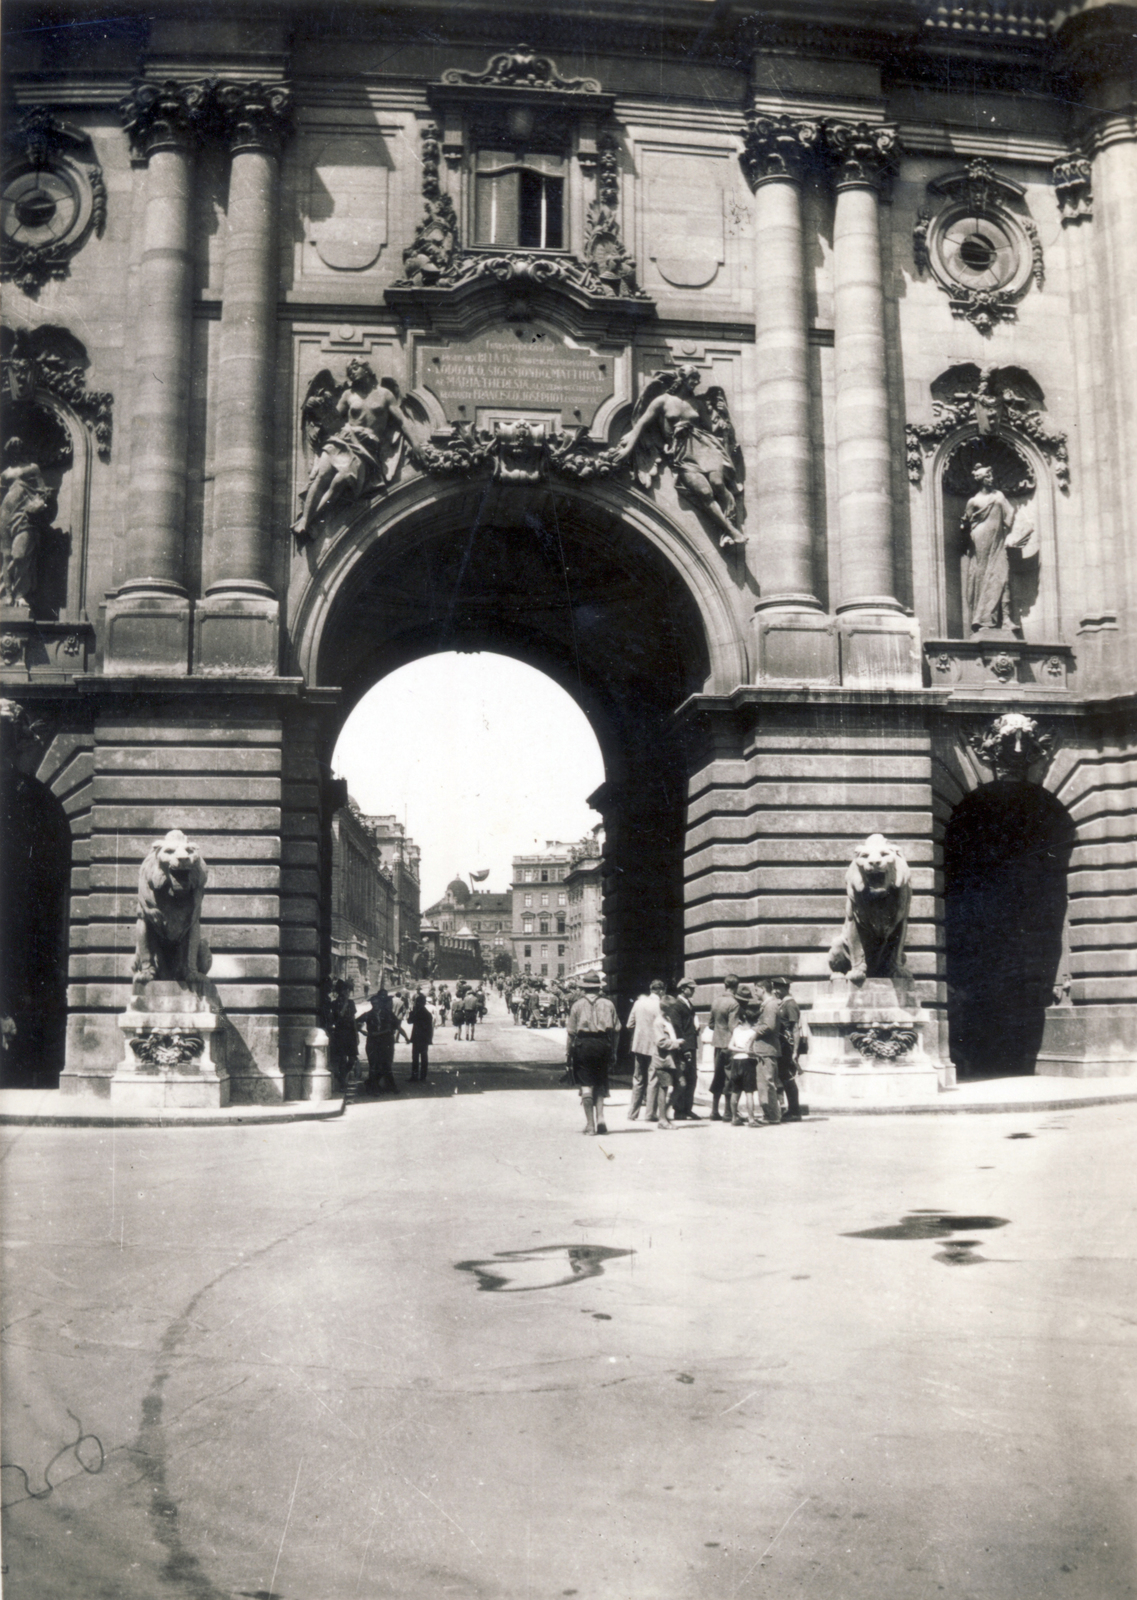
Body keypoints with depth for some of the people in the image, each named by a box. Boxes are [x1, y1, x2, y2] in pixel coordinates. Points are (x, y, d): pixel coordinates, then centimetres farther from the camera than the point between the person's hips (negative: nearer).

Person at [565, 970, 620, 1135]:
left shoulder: (578, 1005, 1)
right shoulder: (608, 1004, 8)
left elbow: (571, 1031, -2)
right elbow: (616, 1030, 5)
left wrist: (567, 1053, 4)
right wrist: (613, 1051, 12)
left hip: (583, 1044, -2)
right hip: (603, 1045, 2)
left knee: (586, 1084, 3)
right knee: (600, 1083, 14)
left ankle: (590, 1123, 1)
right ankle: (600, 1117, 0)